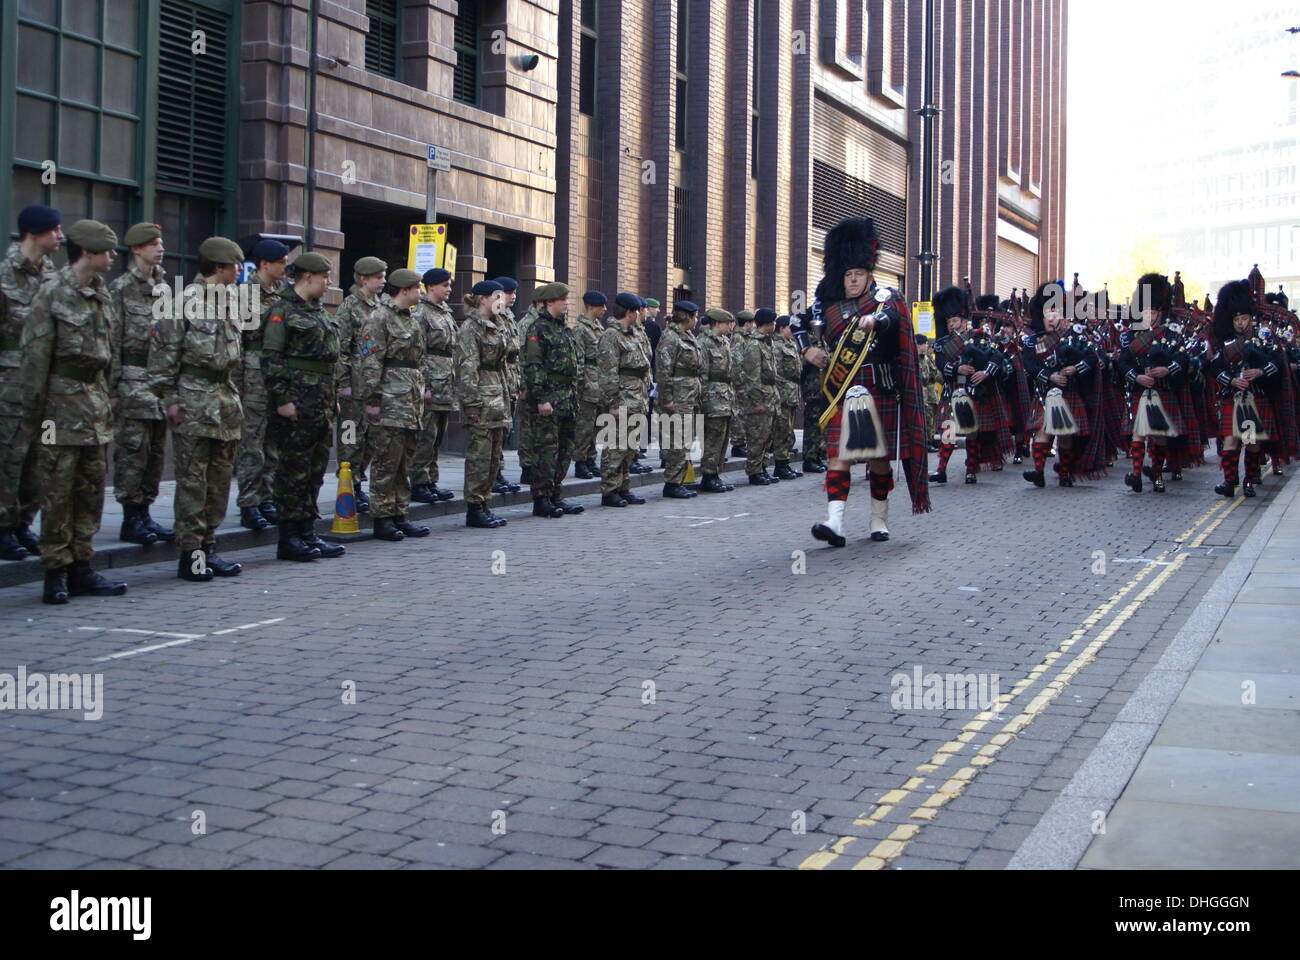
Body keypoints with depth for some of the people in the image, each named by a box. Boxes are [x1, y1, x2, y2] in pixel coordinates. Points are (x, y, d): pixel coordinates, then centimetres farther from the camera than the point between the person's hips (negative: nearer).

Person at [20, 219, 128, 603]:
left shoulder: (101, 293, 13)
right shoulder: (52, 292, -8)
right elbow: (36, 355, -10)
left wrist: (107, 401, 15)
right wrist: (33, 413, -11)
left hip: (95, 402, 7)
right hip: (62, 402, -7)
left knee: (92, 489, 9)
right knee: (58, 491, -2)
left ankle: (80, 568, 16)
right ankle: (55, 573, 4)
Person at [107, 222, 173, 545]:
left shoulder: (164, 287, 16)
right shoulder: (121, 288, -4)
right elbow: (112, 339, -9)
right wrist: (114, 382, -14)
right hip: (133, 379, -7)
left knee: (156, 451, 8)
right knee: (133, 449, -5)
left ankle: (145, 513, 15)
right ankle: (131, 520, 0)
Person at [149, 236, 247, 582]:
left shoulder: (229, 304, 15)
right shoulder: (183, 304, -7)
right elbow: (163, 354, -8)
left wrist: (233, 397, 17)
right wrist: (169, 398, -12)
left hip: (226, 402, 7)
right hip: (193, 403, -7)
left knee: (220, 479, 9)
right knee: (192, 481, -4)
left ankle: (208, 547, 17)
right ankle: (190, 554, 0)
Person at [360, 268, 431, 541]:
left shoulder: (414, 319, 18)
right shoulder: (378, 318, -9)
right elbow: (370, 362, -14)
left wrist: (424, 388, 20)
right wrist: (371, 399, -17)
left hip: (412, 400, 9)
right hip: (389, 402, -9)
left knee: (404, 461, 11)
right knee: (386, 461, -5)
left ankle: (399, 516, 17)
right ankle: (382, 520, 0)